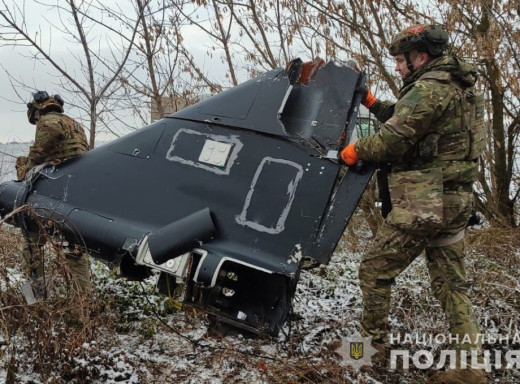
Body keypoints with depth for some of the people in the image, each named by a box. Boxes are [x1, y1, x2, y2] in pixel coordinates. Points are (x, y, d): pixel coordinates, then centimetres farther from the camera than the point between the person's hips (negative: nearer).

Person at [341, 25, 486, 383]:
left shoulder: (430, 88, -14)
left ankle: (373, 344, 16)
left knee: (375, 271, 5)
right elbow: (409, 122, 26)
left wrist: (356, 150, -2)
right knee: (452, 284, 12)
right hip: (455, 201, 10)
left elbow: (394, 139, -18)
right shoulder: (457, 88, 18)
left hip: (422, 202, -9)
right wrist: (373, 104, 19)